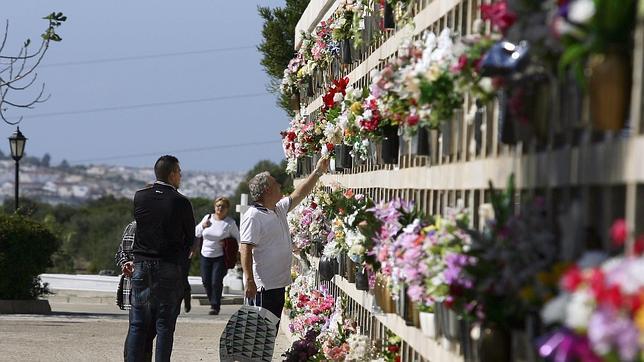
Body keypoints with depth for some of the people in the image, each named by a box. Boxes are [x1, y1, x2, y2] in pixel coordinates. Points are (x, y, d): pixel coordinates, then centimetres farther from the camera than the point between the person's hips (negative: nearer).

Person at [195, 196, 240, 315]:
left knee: (216, 282, -11)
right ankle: (213, 302, 24)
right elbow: (197, 233, 15)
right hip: (206, 256, 4)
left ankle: (215, 306, 1)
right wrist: (203, 226, -3)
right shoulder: (207, 218, 6)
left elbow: (237, 239, 7)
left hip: (220, 257, -4)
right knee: (206, 281, 4)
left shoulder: (230, 223, -4)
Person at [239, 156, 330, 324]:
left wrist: (318, 172, 25)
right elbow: (246, 250, -20)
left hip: (278, 284, 9)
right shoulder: (253, 217, -15)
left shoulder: (279, 209, 13)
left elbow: (298, 195, 26)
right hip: (262, 286, -9)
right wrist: (249, 282, -25)